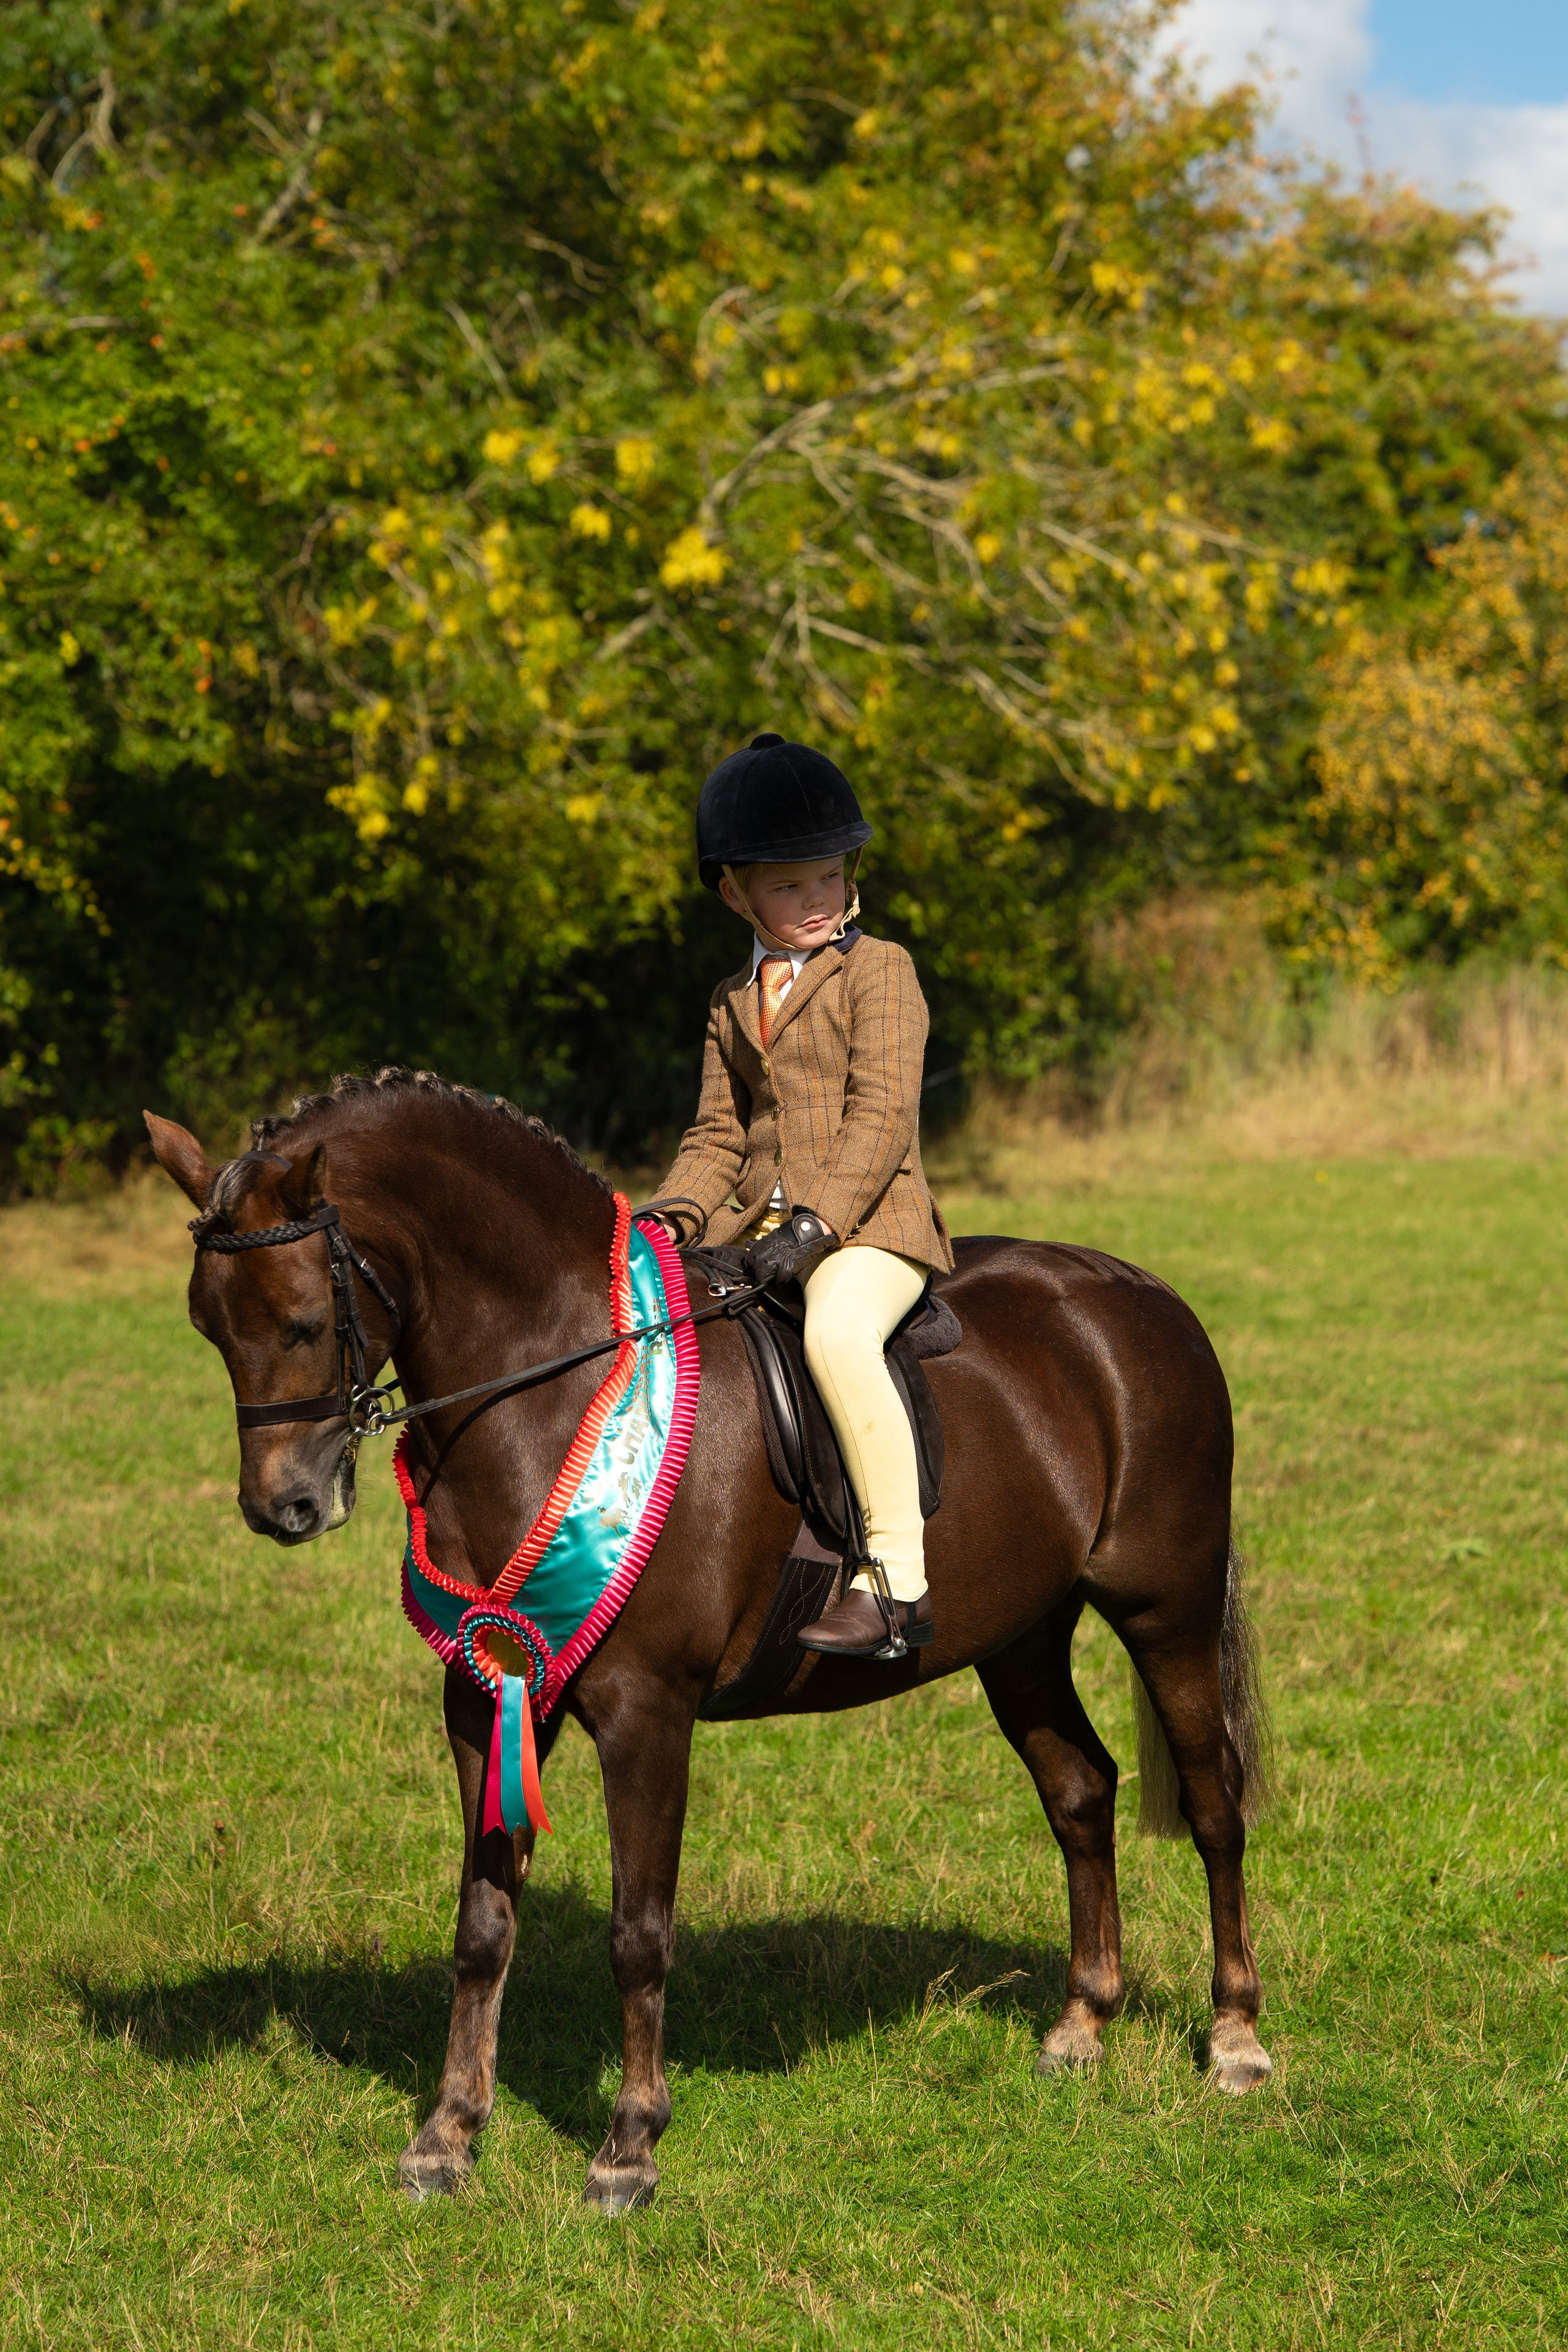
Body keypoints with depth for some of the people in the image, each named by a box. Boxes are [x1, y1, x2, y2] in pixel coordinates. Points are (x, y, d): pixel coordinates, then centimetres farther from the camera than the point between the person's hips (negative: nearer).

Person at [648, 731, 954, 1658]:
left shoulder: (879, 972, -1)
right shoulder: (734, 1006, 20)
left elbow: (882, 1114, -11)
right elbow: (720, 1138, 18)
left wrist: (817, 1222, -22)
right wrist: (674, 1213, -2)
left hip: (869, 1223, -8)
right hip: (758, 1228, 8)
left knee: (838, 1334, -36)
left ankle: (899, 1582, -35)